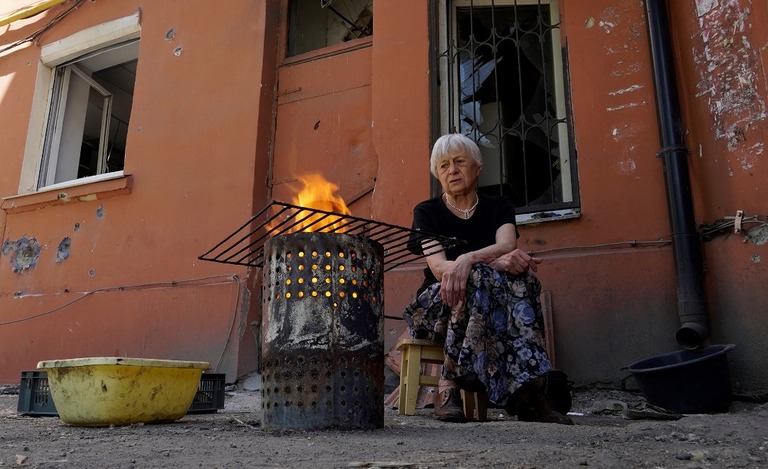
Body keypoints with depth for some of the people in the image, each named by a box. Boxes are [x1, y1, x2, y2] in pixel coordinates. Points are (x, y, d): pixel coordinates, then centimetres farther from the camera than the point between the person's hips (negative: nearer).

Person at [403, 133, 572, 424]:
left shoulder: (499, 207, 12)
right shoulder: (427, 212, 7)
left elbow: (506, 246, -11)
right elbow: (439, 268, -11)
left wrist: (468, 259, -34)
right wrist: (497, 262, -28)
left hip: (494, 307, 2)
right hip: (438, 306, -1)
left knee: (519, 277, -32)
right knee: (481, 276, -34)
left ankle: (528, 387, -42)